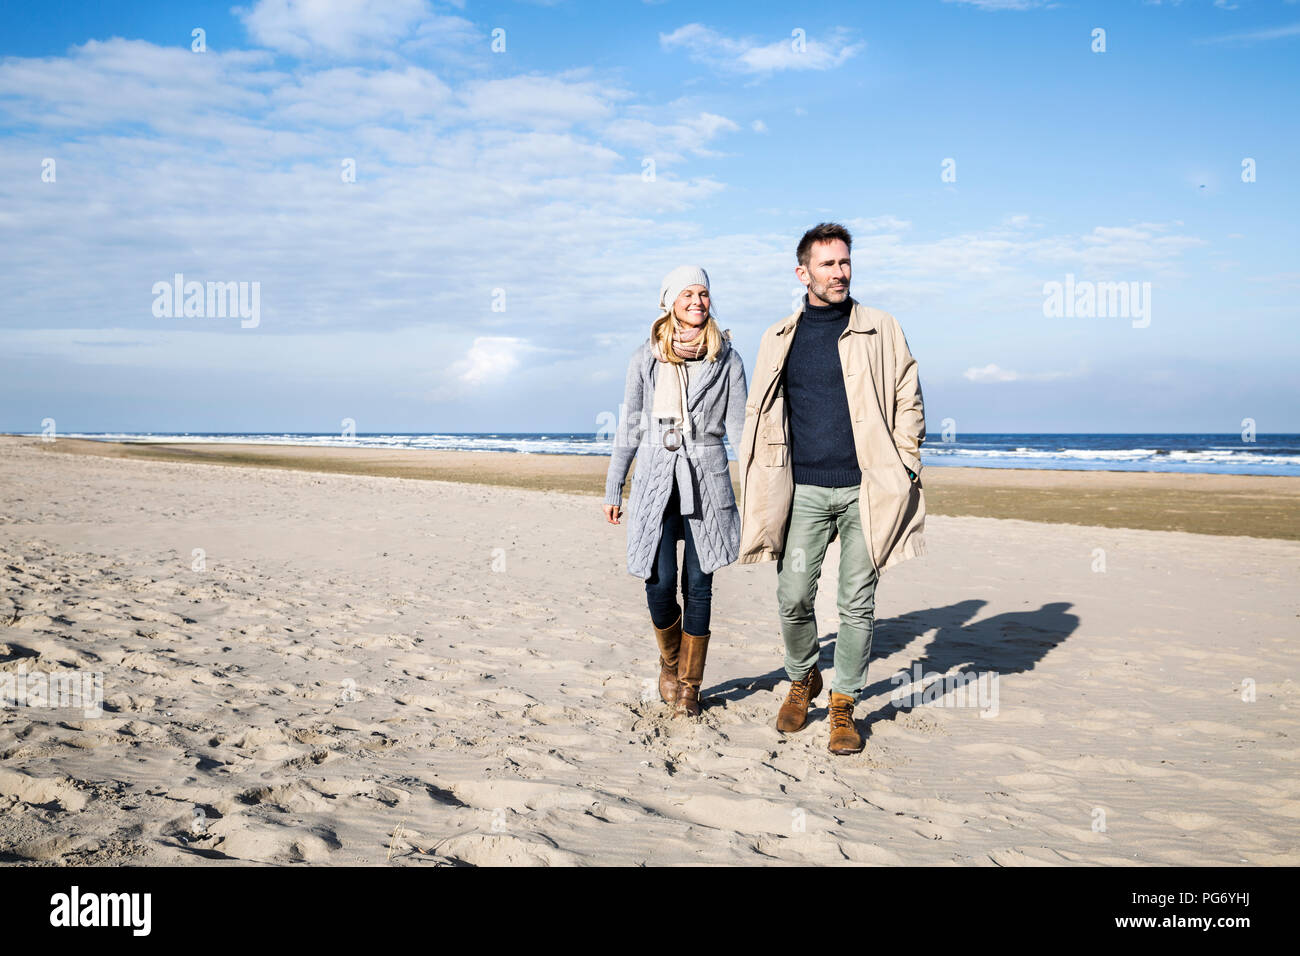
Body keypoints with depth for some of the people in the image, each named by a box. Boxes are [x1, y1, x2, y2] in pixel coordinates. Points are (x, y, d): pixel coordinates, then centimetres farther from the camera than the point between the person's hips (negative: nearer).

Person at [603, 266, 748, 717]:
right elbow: (629, 427, 11)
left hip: (707, 477, 0)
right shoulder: (646, 358, 6)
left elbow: (739, 426, 4)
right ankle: (670, 659, 23)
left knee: (698, 584, 1)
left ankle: (689, 687, 17)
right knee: (660, 582, -9)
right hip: (655, 478, 0)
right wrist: (613, 489, 11)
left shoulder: (726, 358, 5)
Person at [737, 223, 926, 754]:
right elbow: (757, 412, 15)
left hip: (864, 489, -1)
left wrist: (904, 467, -2)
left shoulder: (882, 331, 6)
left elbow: (908, 401, 8)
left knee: (857, 602, 2)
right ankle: (803, 679, 24)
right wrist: (760, 484, 7)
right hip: (804, 489, 1)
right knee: (793, 596, -3)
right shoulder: (779, 339, 11)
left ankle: (843, 705, 16)